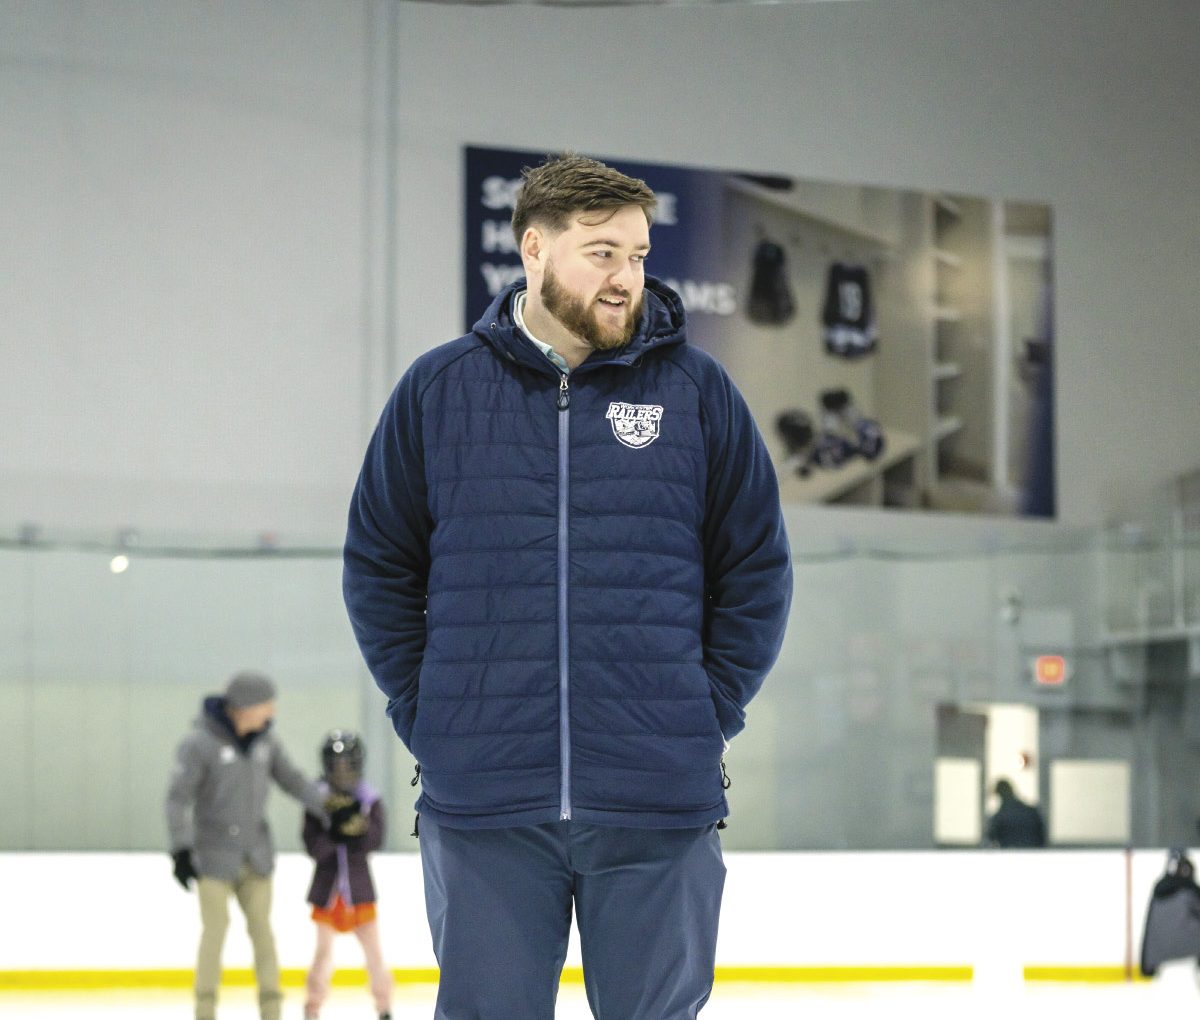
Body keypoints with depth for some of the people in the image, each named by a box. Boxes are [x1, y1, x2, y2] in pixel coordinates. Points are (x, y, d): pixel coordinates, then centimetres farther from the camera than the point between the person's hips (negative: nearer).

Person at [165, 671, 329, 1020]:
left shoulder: (263, 741, 3)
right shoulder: (199, 743, -13)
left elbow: (294, 781, 10)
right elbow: (178, 798, -14)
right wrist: (181, 849, -20)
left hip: (255, 856, 5)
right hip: (214, 857, -5)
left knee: (262, 929, 3)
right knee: (215, 930, -7)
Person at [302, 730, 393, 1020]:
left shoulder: (369, 801, -3)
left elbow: (375, 841, -14)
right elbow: (314, 846, -13)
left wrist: (357, 823, -32)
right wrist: (335, 832, -29)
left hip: (359, 885, 1)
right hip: (327, 886, -1)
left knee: (373, 948, 0)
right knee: (324, 952, -2)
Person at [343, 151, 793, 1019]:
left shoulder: (697, 390, 4)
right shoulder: (438, 390, 4)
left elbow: (758, 571, 8)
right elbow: (377, 566, 10)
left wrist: (708, 717, 2)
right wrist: (425, 717, 3)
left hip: (659, 805, 0)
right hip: (483, 804, 0)